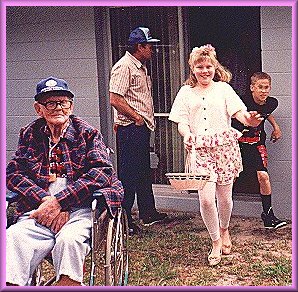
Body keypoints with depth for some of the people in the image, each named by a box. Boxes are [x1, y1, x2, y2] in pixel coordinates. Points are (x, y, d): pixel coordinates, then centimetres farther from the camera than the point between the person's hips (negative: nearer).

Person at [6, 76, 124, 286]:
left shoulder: (88, 133, 11)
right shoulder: (29, 134, 18)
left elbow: (101, 172, -3)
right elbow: (13, 174, 7)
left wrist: (58, 201, -13)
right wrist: (46, 200, -11)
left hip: (81, 208, -2)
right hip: (39, 210, 2)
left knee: (69, 239, -34)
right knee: (14, 237, -28)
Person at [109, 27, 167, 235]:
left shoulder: (141, 67, 18)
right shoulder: (124, 66, -13)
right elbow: (115, 100, -21)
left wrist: (147, 120, 16)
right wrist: (136, 117, -16)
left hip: (142, 127, 10)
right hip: (130, 129, -10)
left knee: (144, 172, 17)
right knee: (128, 174, -5)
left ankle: (148, 213, 28)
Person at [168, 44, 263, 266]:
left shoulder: (223, 88, 5)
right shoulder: (186, 92, 9)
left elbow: (238, 111, -6)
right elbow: (182, 122, 4)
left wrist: (249, 120, -29)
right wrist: (186, 134, -18)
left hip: (224, 146, 0)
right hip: (200, 149, 0)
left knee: (224, 196, 9)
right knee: (206, 198, -12)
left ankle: (224, 231, 40)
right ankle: (216, 242, 8)